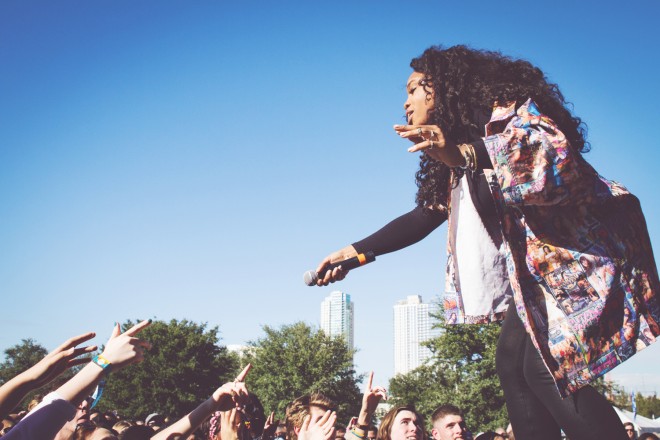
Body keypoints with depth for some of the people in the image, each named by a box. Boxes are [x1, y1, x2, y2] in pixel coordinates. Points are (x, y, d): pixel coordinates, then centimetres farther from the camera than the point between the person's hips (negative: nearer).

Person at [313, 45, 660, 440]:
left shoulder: (507, 107, -7)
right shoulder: (454, 165, 18)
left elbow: (553, 148, -28)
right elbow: (423, 217, 22)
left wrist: (464, 153, -41)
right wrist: (354, 252, 19)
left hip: (576, 254, -9)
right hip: (534, 269, 9)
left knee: (549, 368, -19)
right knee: (513, 363, 1)